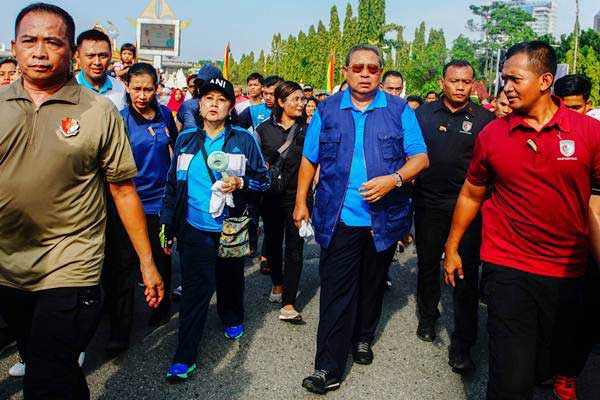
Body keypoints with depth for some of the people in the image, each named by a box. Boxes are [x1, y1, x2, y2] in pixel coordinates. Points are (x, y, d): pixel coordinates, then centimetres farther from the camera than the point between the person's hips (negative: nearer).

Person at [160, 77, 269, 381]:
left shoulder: (243, 139, -2)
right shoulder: (186, 139, 4)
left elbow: (264, 179, -1)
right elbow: (172, 184, 9)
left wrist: (241, 183, -21)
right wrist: (167, 224, 7)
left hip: (231, 228, 0)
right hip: (194, 229, 0)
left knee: (230, 278, 19)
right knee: (195, 289, -4)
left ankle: (232, 320, 49)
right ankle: (185, 356, 2)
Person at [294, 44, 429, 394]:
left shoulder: (399, 110, 2)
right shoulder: (327, 110, 4)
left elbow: (421, 158, -1)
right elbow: (310, 160, 11)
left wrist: (394, 179, -19)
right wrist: (301, 202, 9)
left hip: (385, 218, 1)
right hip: (338, 218, -1)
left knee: (372, 285, 17)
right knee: (336, 292, -3)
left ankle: (363, 339, 40)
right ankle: (329, 369, 2)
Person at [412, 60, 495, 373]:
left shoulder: (484, 118, 0)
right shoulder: (424, 113, 6)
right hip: (429, 204, 2)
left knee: (466, 274, -2)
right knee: (427, 265, 16)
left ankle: (462, 345, 7)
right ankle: (427, 317, 40)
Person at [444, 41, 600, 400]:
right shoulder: (492, 134, -2)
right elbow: (471, 194, 9)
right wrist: (452, 247, 12)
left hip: (569, 275, 1)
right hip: (507, 270, 0)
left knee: (560, 358, 20)